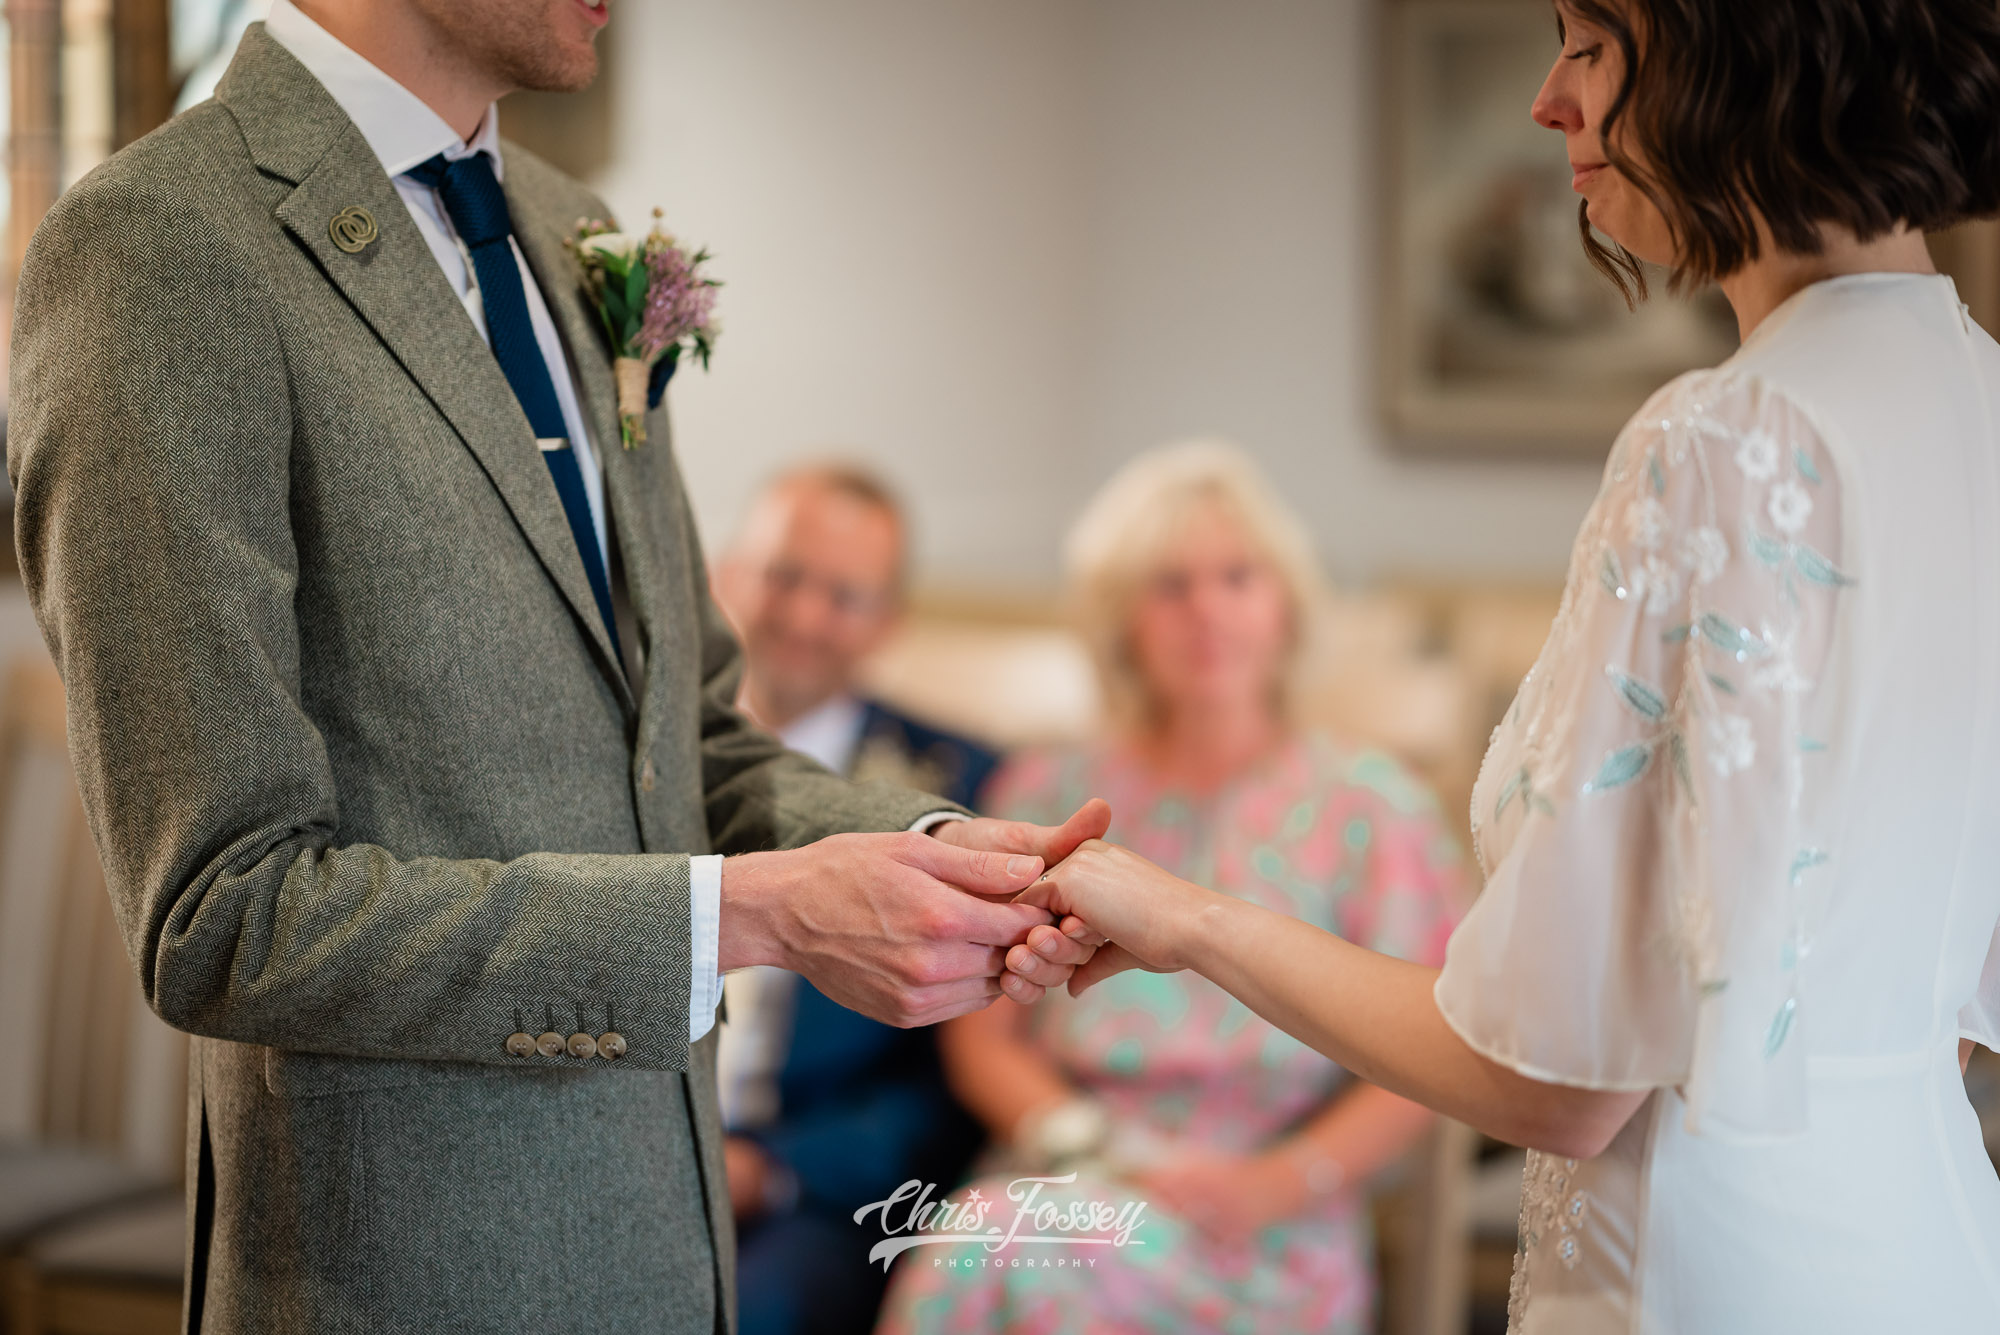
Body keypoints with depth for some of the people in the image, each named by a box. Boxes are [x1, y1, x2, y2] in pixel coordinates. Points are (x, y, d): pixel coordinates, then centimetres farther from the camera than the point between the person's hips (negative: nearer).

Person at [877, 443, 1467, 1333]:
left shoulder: (1369, 807, 7)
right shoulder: (1045, 795, 14)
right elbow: (982, 1034, 12)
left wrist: (1275, 1183, -12)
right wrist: (1076, 1138, -8)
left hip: (1262, 1241, -3)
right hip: (1064, 1184, 3)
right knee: (968, 1253, -34)